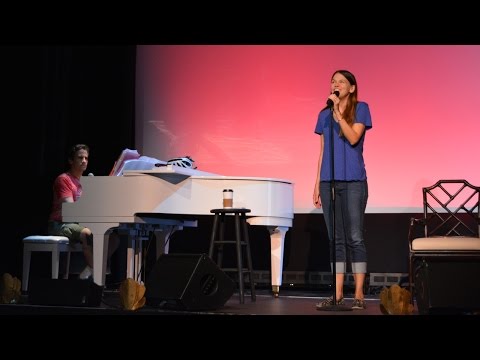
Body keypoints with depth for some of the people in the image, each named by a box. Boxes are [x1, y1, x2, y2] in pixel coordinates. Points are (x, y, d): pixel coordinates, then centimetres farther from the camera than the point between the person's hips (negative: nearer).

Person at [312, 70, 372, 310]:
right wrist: (317, 184, 10)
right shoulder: (324, 114, 14)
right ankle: (337, 295, 8)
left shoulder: (360, 108, 2)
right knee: (335, 239, 5)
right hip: (328, 181, 4)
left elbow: (353, 138, -12)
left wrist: (337, 112, -16)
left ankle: (359, 295, 1)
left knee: (354, 238, -3)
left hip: (353, 181, -4)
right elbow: (322, 151, 14)